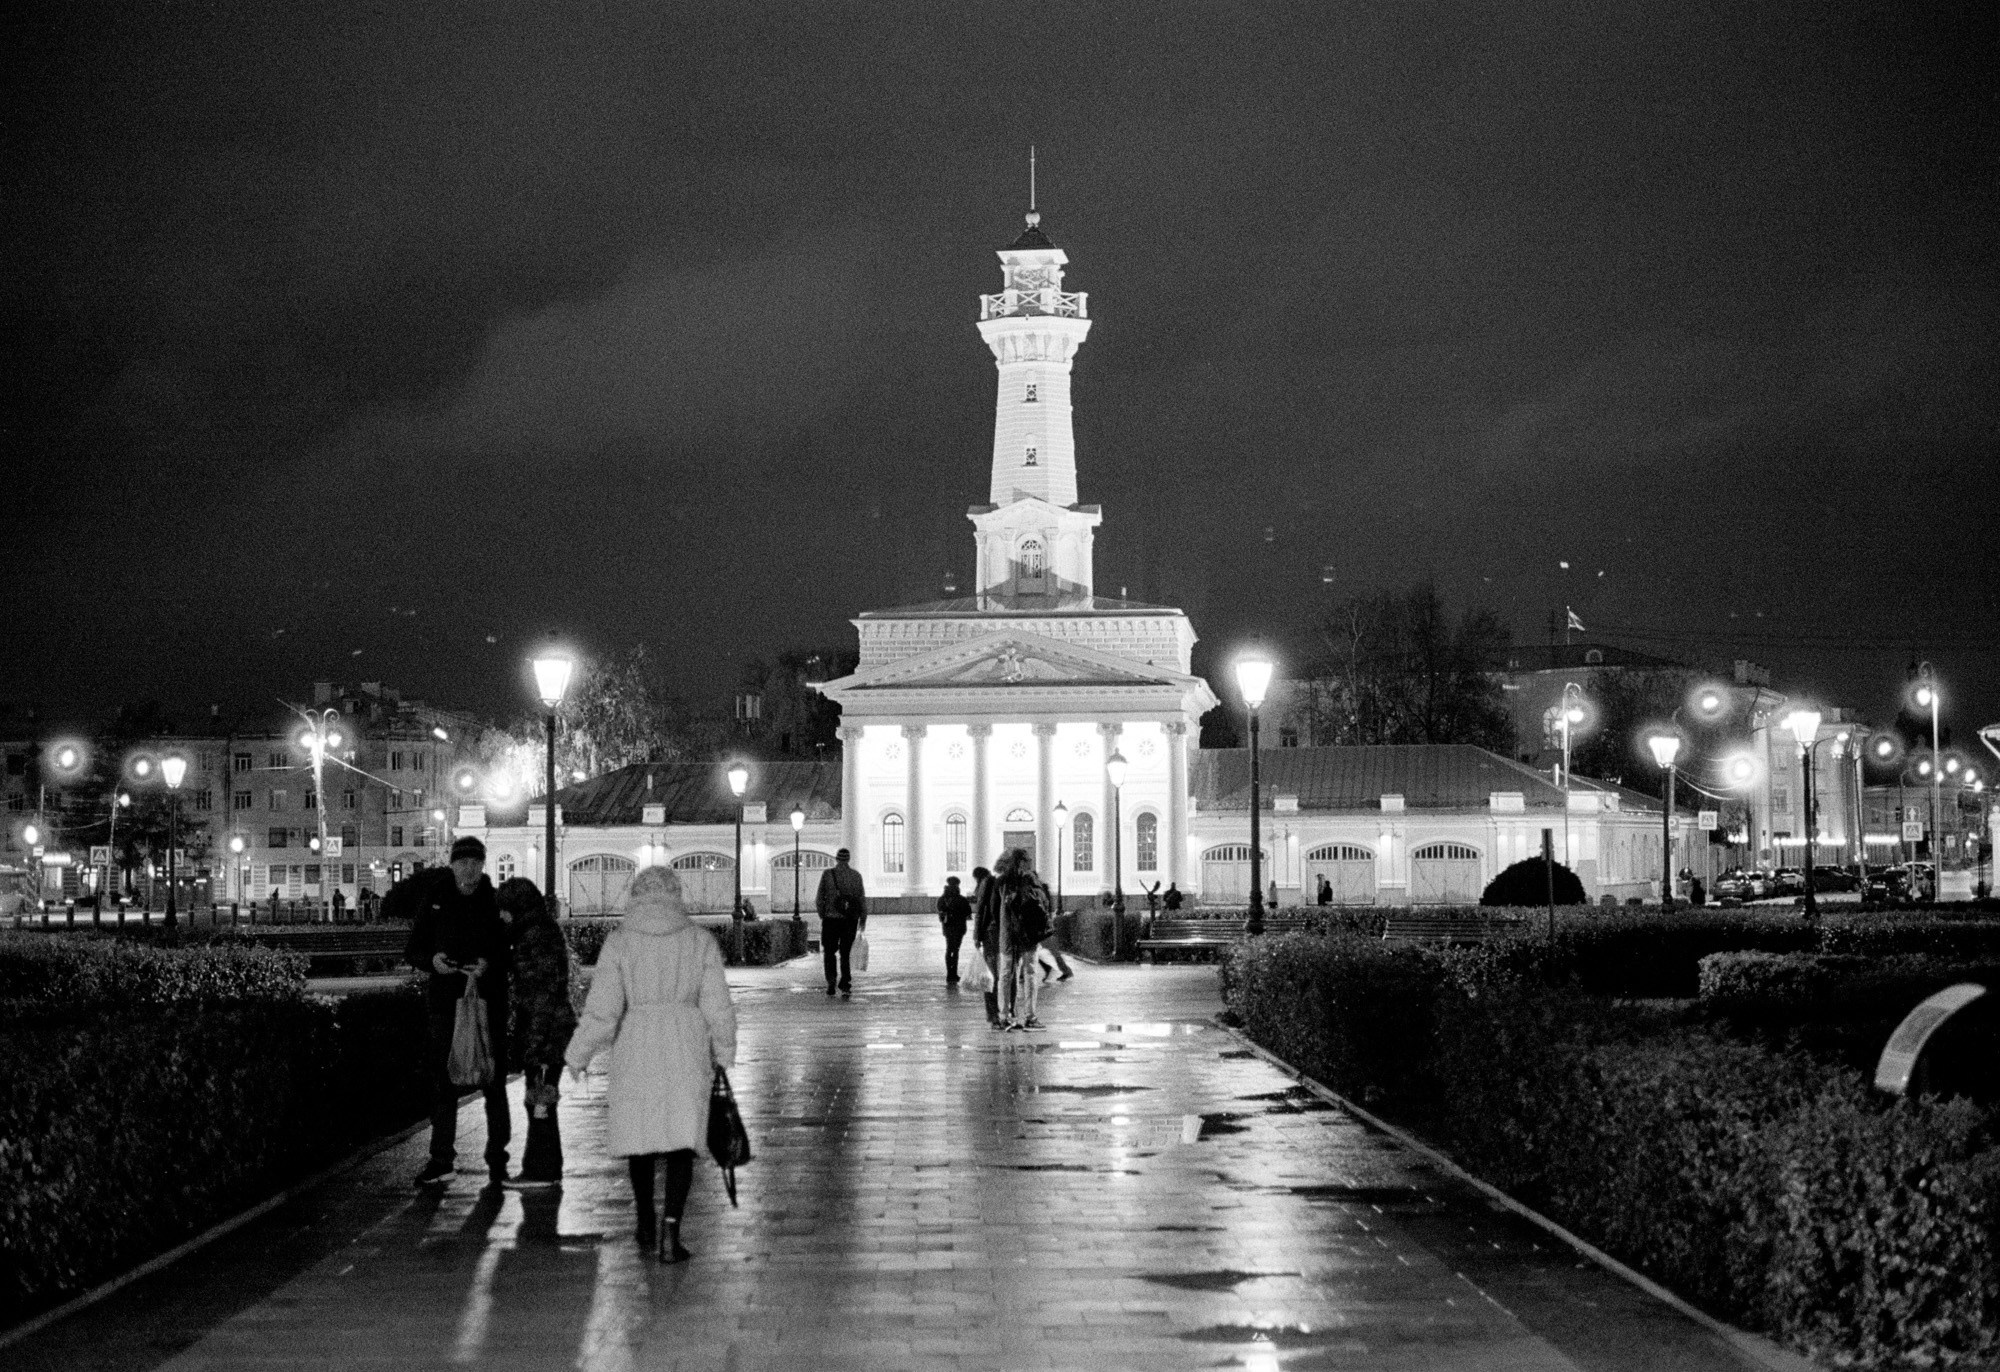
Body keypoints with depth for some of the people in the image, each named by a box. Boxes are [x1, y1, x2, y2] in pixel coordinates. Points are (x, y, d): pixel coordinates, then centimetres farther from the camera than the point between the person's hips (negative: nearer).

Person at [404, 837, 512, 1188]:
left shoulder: (496, 902, 2)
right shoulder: (433, 899, 5)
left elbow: (509, 951, 4)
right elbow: (413, 948, 7)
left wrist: (489, 965, -16)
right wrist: (431, 960, -13)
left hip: (489, 1000, -1)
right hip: (444, 999, 1)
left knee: (493, 1081, 1)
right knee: (443, 1081, 2)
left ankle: (497, 1159, 7)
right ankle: (441, 1160, 6)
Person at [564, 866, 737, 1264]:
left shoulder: (619, 943, -4)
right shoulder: (700, 940, 0)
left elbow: (601, 1011, -7)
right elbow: (717, 1005, 0)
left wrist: (577, 1055, 5)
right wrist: (724, 1053, 13)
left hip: (635, 1049, 0)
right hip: (687, 1050, 0)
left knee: (640, 1135, 18)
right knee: (681, 1141, 1)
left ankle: (646, 1226, 29)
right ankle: (670, 1231, -13)